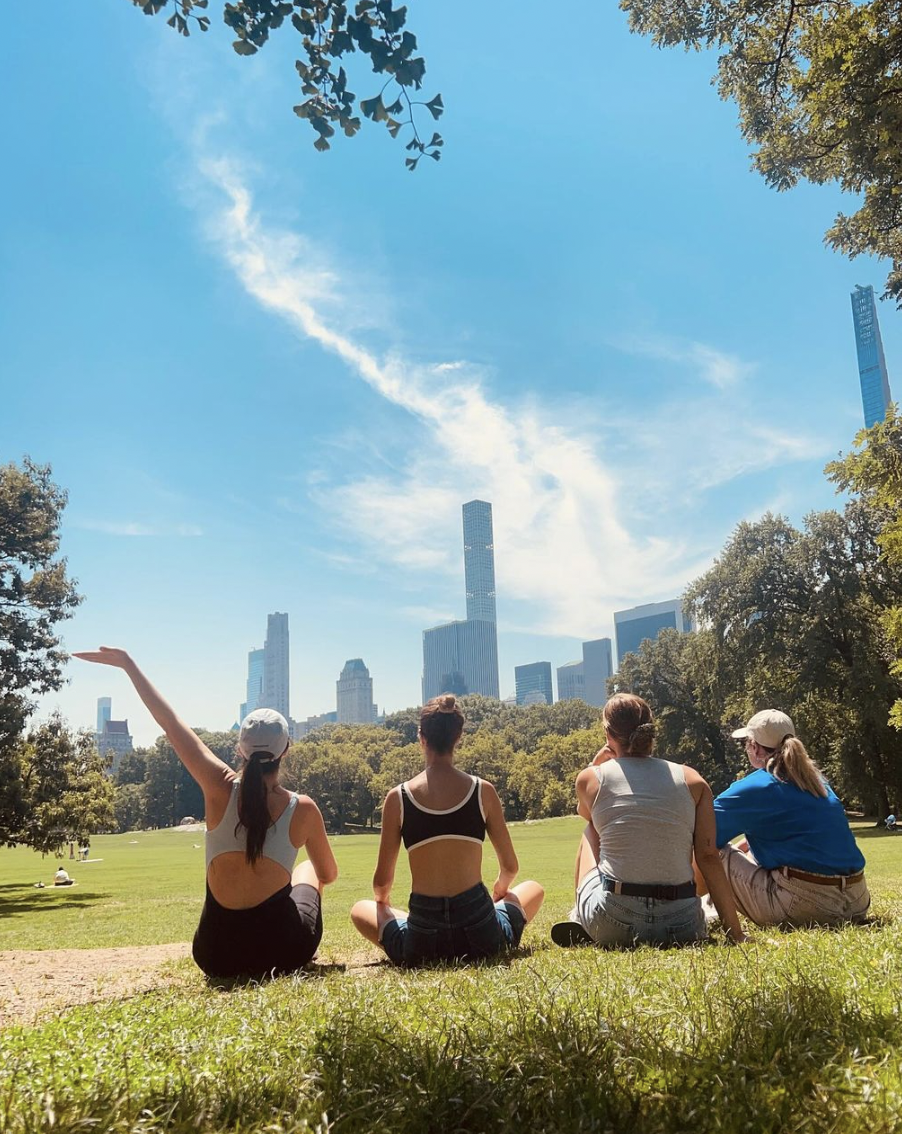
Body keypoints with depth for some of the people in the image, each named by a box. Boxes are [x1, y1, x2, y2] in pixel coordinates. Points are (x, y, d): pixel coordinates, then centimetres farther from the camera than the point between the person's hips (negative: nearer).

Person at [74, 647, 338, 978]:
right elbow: (329, 875, 11)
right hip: (285, 952, -2)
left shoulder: (221, 789, -7)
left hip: (217, 956, 2)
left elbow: (169, 722, 1)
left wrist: (126, 663, 9)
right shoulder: (303, 809, -6)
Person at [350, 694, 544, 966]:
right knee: (533, 889, 30)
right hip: (482, 939, 1)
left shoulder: (398, 797, -3)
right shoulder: (483, 791, -3)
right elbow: (510, 867, 8)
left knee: (360, 910, 30)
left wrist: (383, 900, 28)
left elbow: (382, 880, 4)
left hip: (421, 944, 0)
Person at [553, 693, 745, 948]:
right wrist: (736, 932, 0)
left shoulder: (591, 778, 1)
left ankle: (580, 920, 22)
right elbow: (708, 857, -3)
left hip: (610, 925, 0)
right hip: (682, 928, 1)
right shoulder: (692, 780, 3)